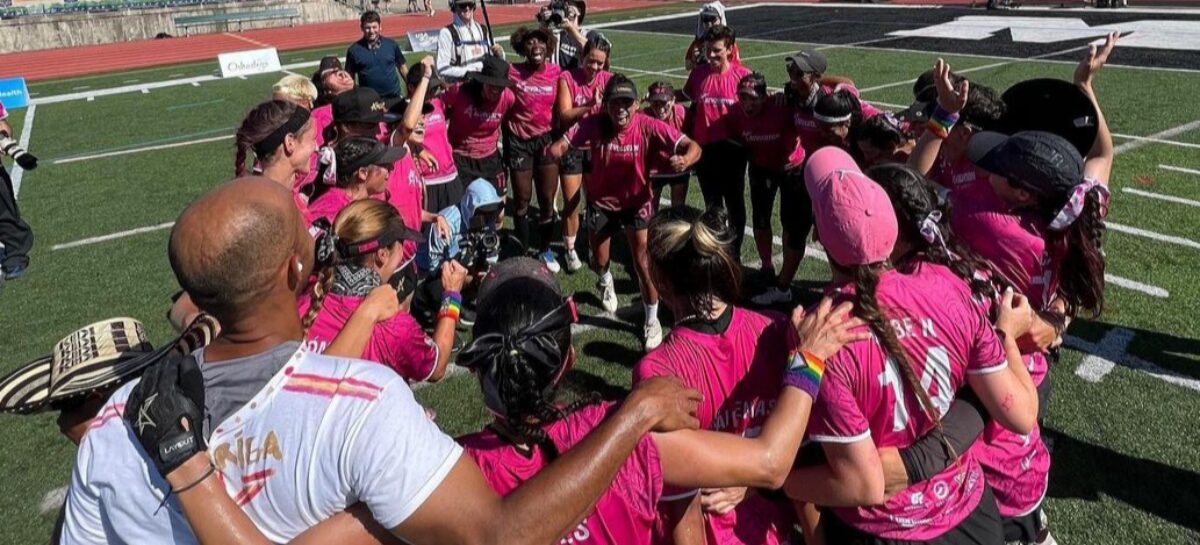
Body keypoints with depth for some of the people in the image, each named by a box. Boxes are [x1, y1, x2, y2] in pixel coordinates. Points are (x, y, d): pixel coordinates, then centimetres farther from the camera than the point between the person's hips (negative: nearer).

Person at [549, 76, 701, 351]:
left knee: (643, 263, -2)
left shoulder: (649, 127, -26)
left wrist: (684, 160, -52)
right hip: (601, 202, 2)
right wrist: (555, 149, -53)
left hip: (636, 202, -1)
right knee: (598, 261, 17)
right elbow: (562, 145, -28)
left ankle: (652, 320, 21)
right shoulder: (593, 125, -23)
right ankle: (606, 282, 57)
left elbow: (693, 146, -29)